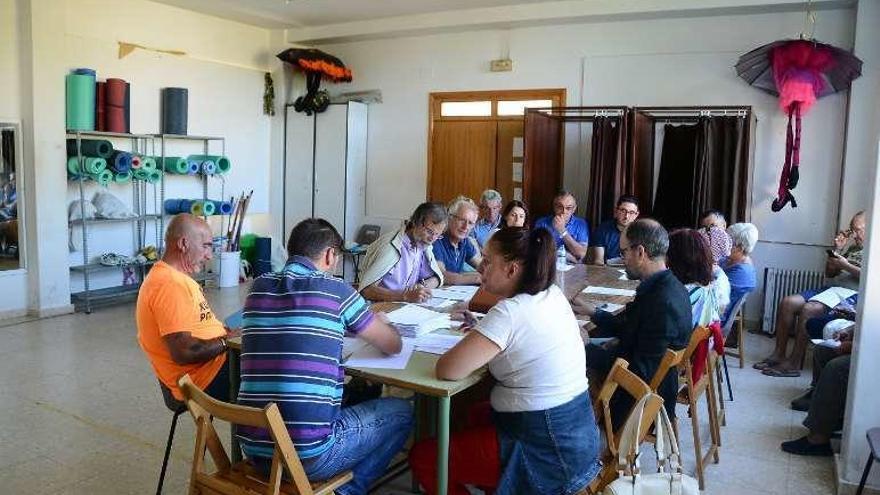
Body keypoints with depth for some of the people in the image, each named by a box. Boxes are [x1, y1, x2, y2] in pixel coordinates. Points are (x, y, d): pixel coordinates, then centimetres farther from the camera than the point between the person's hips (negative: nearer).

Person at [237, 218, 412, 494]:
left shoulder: (258, 288, 6)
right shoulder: (334, 289, -8)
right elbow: (393, 345, 4)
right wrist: (375, 322, 25)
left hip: (253, 450, 6)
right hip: (310, 456, -6)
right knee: (401, 411, 17)